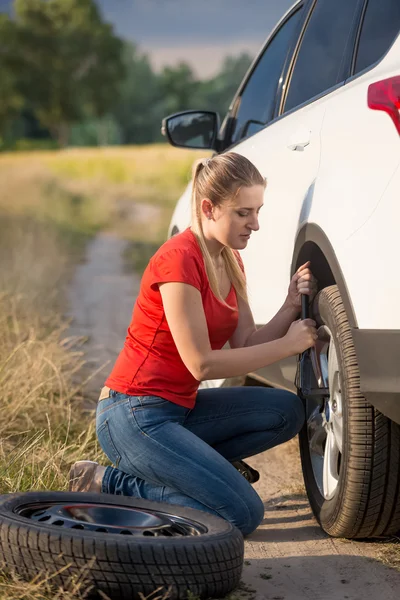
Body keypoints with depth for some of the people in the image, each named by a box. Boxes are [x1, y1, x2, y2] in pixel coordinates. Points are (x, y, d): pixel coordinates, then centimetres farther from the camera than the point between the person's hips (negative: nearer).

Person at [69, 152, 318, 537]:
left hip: (178, 409, 9)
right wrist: (287, 345, -15)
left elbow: (246, 346, 6)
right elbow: (202, 364, -20)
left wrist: (290, 307, -9)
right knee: (242, 515, -15)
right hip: (134, 416, -9)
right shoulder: (179, 260, -19)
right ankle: (109, 485, -4)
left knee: (285, 412, -1)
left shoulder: (229, 260, 10)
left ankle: (187, 466, 6)